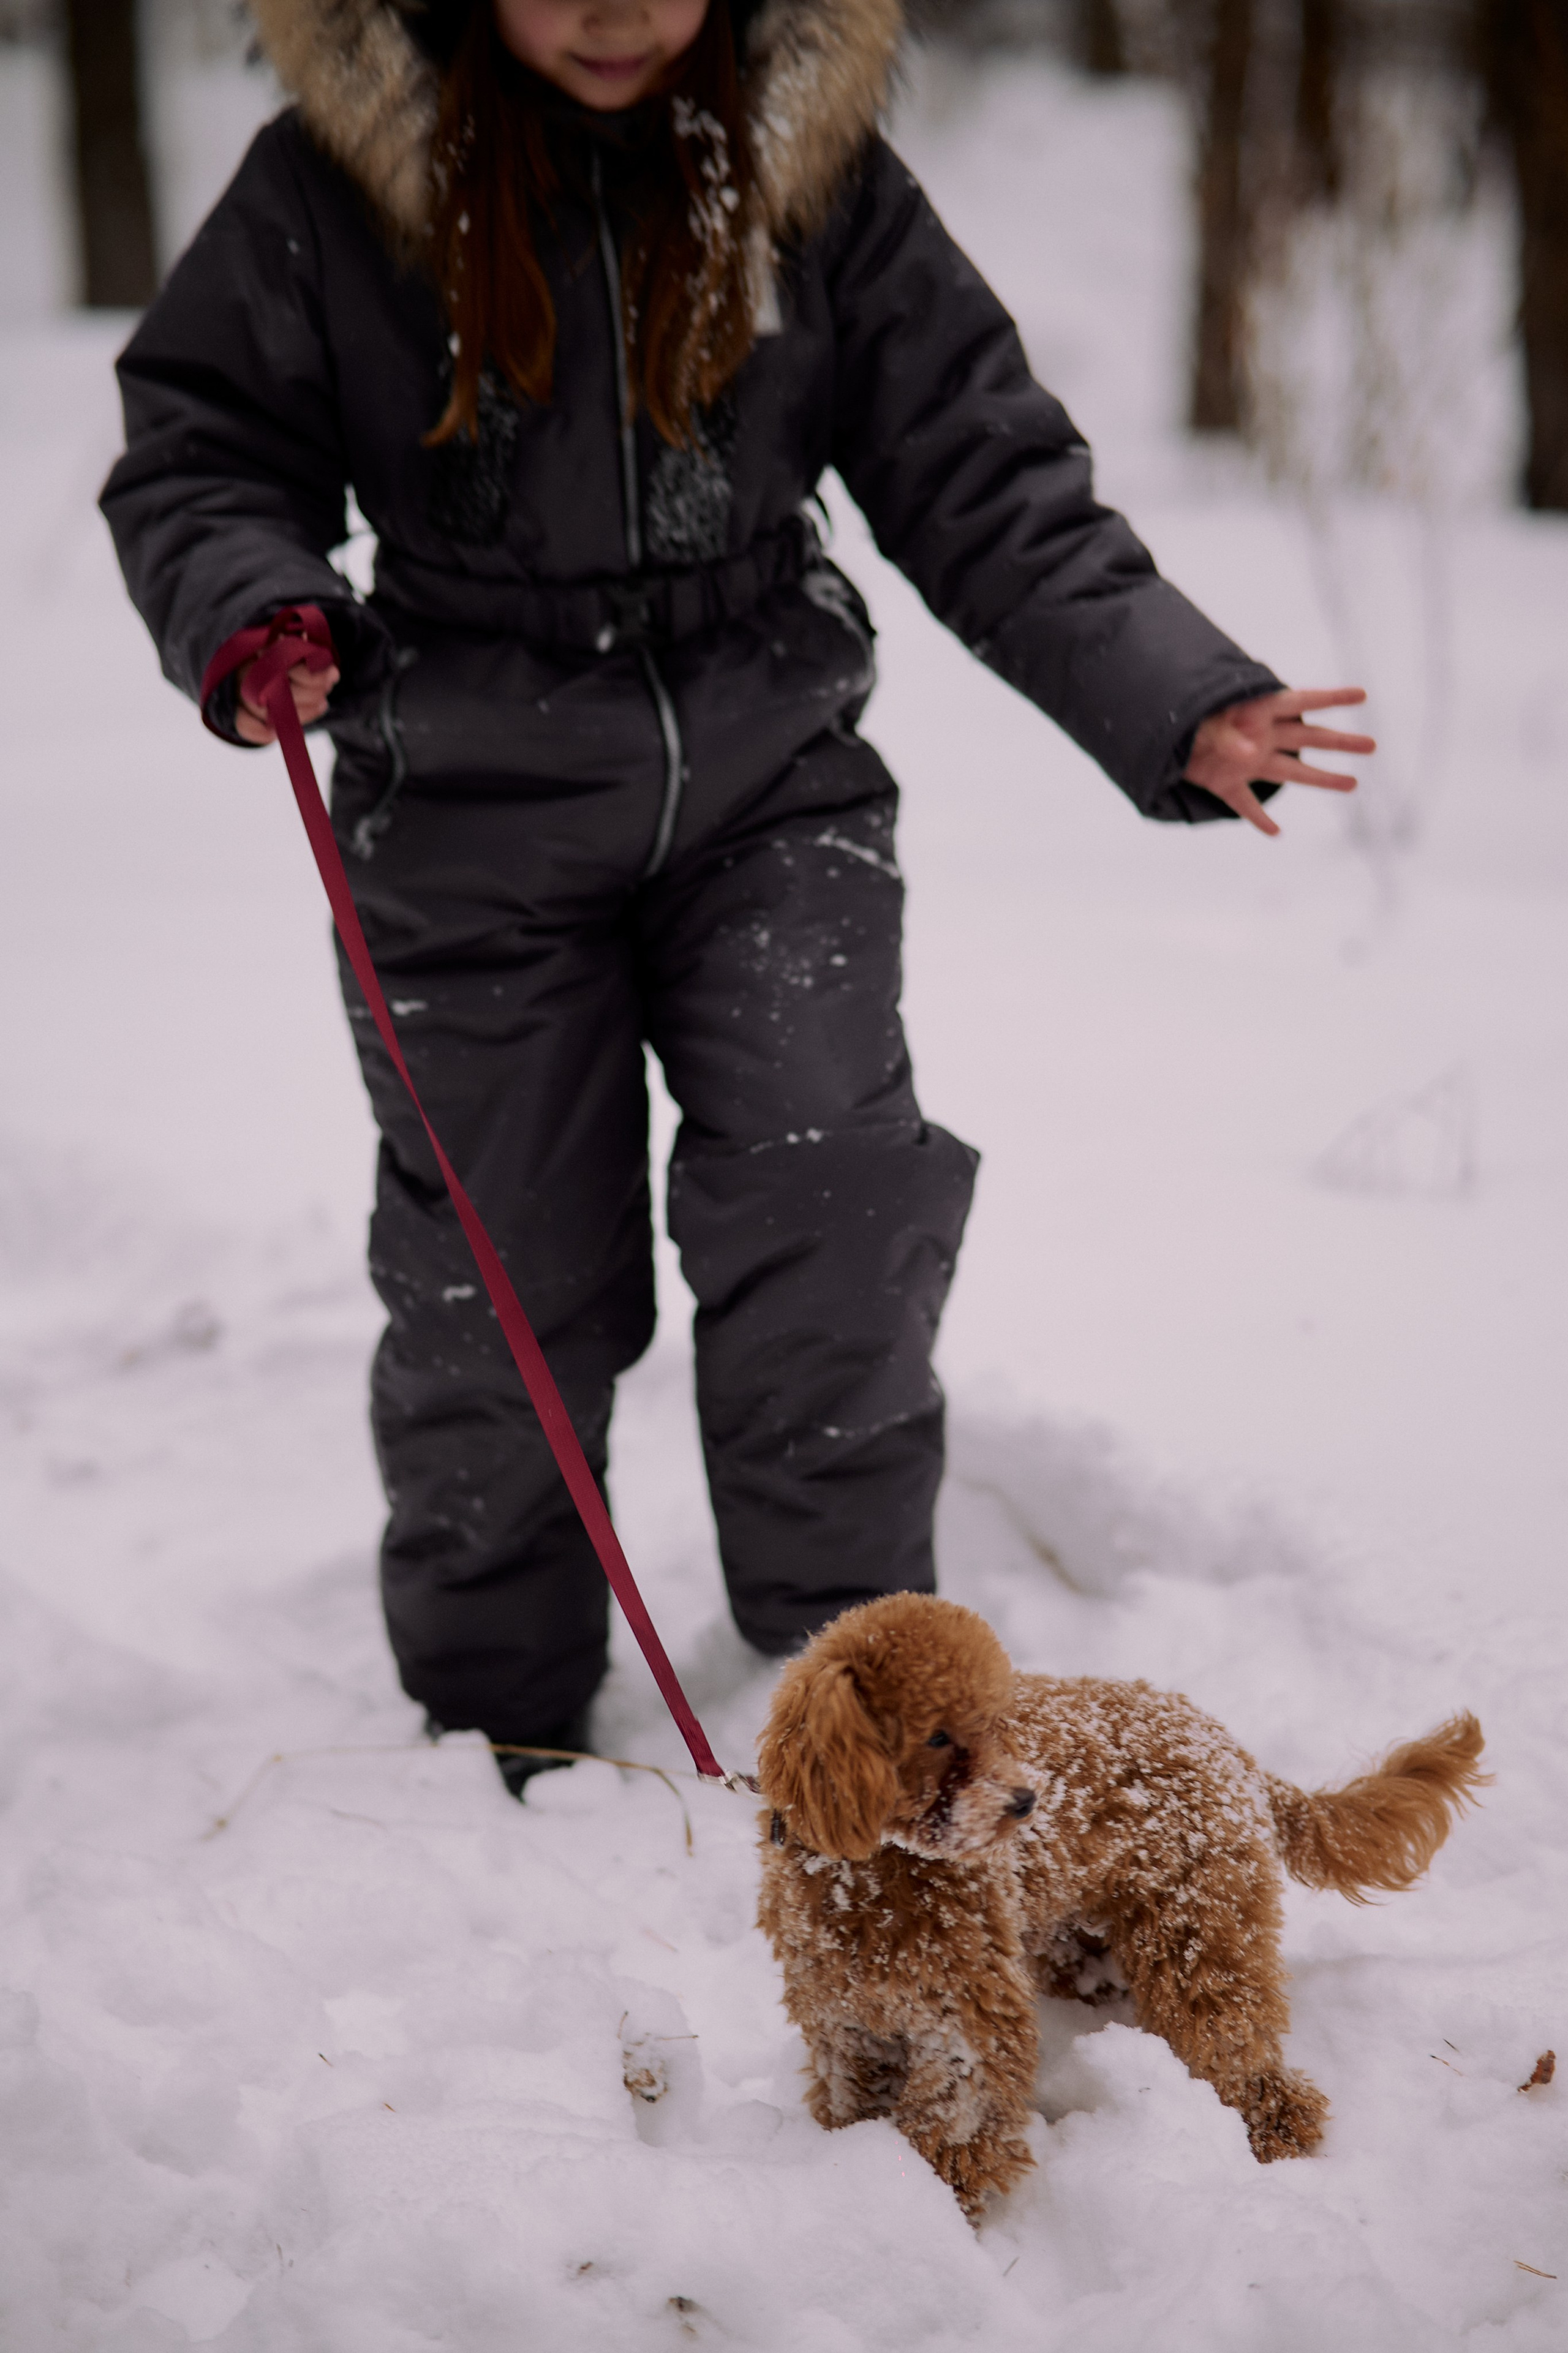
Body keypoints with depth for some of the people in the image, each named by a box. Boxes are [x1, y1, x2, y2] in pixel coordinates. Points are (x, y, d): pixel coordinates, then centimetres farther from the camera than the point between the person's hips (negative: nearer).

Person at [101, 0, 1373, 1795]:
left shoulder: (811, 164, -4)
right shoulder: (339, 176, -7)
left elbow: (986, 479, -3)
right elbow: (199, 452, 1)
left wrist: (1176, 705, -14)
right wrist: (247, 608, -21)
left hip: (766, 786, 1)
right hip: (471, 812, 0)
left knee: (828, 1188, -14)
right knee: (497, 1266, 6)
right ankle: (493, 1702, 28)